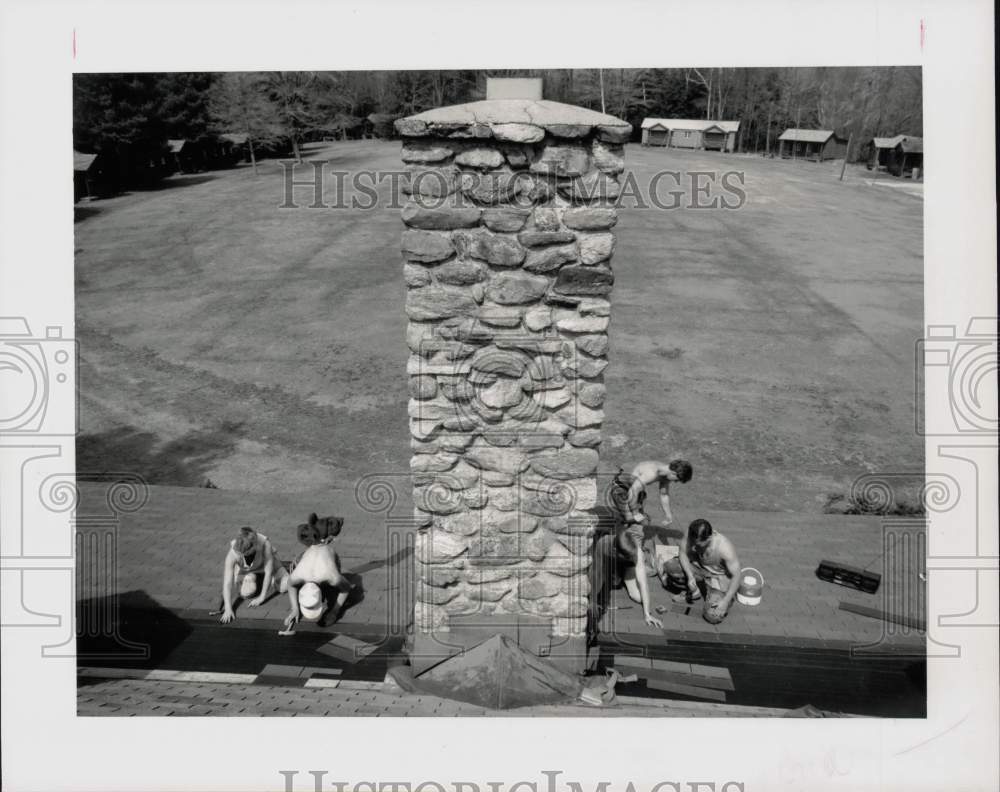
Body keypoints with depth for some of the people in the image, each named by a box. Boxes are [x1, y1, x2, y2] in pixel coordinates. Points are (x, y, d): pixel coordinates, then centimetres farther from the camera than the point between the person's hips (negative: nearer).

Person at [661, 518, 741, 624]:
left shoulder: (724, 549, -37)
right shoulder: (692, 534, -27)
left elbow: (736, 576, -25)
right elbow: (683, 553, -10)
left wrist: (725, 601, -27)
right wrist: (690, 576, -23)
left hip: (719, 577, -5)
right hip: (699, 567, 5)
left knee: (713, 617, -21)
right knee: (668, 568, -16)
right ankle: (694, 591, 9)